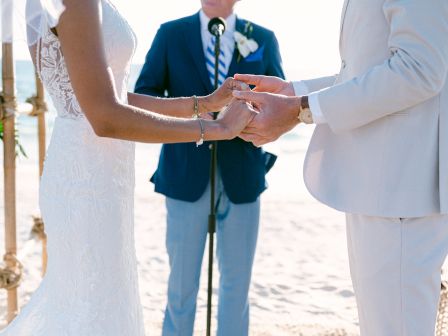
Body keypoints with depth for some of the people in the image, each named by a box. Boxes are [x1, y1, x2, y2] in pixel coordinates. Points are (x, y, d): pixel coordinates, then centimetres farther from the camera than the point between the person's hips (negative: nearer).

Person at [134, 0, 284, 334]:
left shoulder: (263, 39, 6)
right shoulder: (171, 34, 4)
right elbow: (143, 94, -1)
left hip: (241, 178, 1)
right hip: (186, 178, -1)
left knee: (238, 282, 11)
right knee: (182, 281, 8)